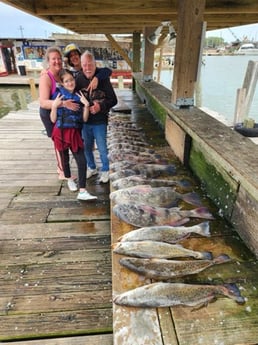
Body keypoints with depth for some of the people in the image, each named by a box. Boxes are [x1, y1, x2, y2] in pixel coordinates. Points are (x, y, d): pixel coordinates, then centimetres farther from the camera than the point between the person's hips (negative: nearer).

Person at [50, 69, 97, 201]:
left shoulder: (79, 96, 3)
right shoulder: (58, 96, -2)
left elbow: (84, 119, 1)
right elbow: (53, 119, -3)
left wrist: (86, 105, -12)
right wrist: (54, 106, -18)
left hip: (75, 133, 1)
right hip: (61, 133, -1)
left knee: (82, 161, -6)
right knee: (65, 159, 16)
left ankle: (82, 192, -3)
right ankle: (69, 180, 43)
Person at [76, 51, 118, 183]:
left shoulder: (103, 79, -13)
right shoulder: (79, 79, -6)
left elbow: (113, 100, -12)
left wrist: (101, 106, -27)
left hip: (99, 121, -3)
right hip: (84, 121, 3)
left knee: (102, 148, 7)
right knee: (87, 147, 17)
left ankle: (105, 170, 29)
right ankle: (91, 168, 39)